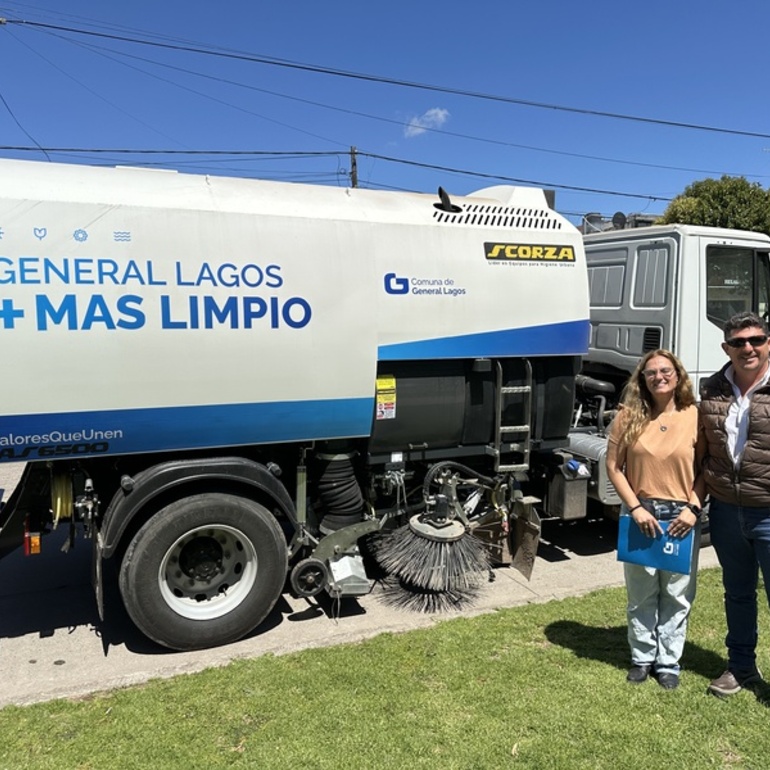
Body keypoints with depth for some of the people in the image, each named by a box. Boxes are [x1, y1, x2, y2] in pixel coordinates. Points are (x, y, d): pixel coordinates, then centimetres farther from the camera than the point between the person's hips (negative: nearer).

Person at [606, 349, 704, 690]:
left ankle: (668, 662, 26)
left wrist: (693, 509, -10)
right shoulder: (628, 417, -2)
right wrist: (636, 508, -9)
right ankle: (642, 658, 28)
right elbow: (613, 467, -1)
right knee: (641, 594, 11)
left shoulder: (695, 417, -3)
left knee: (677, 595, 9)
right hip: (640, 514, 0)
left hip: (681, 516, 0)